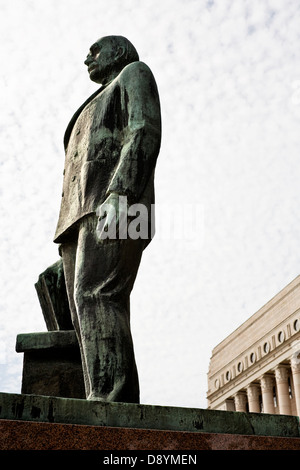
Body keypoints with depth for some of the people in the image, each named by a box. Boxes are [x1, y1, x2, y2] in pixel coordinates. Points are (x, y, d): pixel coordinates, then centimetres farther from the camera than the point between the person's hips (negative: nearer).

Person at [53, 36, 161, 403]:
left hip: (116, 207, -8)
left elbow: (145, 133, -4)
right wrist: (73, 246, 16)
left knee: (95, 296, -28)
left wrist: (118, 194, -20)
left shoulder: (135, 73, 17)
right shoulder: (91, 116, 40)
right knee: (90, 323, -7)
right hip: (80, 218, 8)